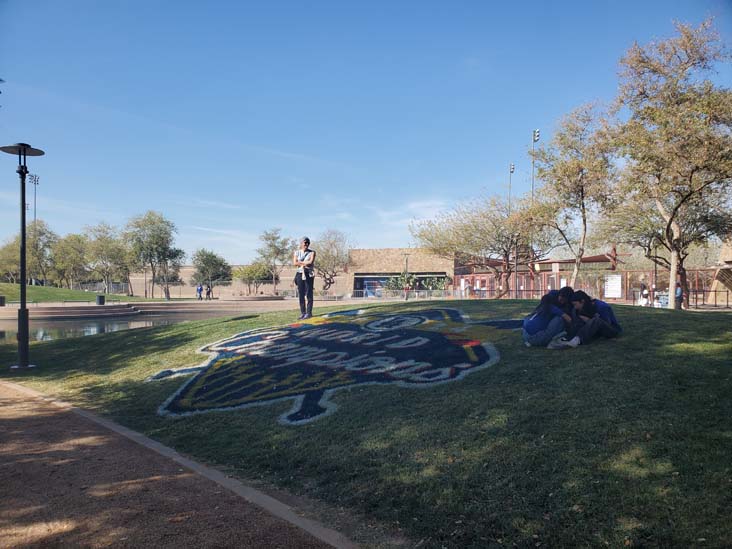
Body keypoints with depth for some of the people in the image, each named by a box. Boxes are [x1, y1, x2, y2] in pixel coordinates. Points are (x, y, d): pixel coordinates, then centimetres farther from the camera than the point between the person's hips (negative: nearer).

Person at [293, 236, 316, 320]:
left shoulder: (312, 252, 2)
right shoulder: (297, 252, 9)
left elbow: (311, 262, -12)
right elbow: (294, 263, -4)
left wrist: (300, 262, -6)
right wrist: (305, 264, -10)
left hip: (309, 274, -3)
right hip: (300, 274, 3)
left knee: (309, 294, -4)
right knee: (301, 294, 3)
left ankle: (309, 313, 0)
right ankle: (302, 313, 8)